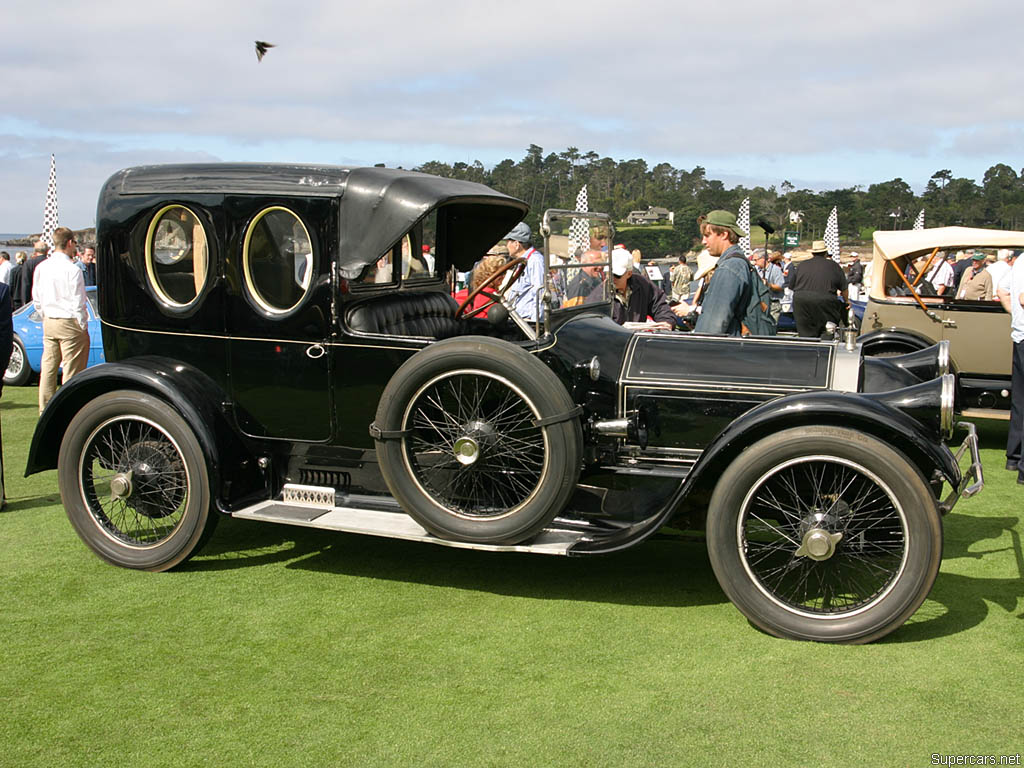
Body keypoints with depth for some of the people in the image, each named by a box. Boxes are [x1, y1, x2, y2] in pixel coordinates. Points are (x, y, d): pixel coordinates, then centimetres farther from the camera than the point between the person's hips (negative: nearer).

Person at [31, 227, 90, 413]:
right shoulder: (72, 270, -17)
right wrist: (83, 327, -4)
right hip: (70, 323, -7)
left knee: (48, 366, 14)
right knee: (72, 370, 0)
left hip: (49, 323, 7)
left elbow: (36, 299, 11)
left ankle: (45, 408, 22)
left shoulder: (41, 268, 3)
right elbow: (78, 304, -14)